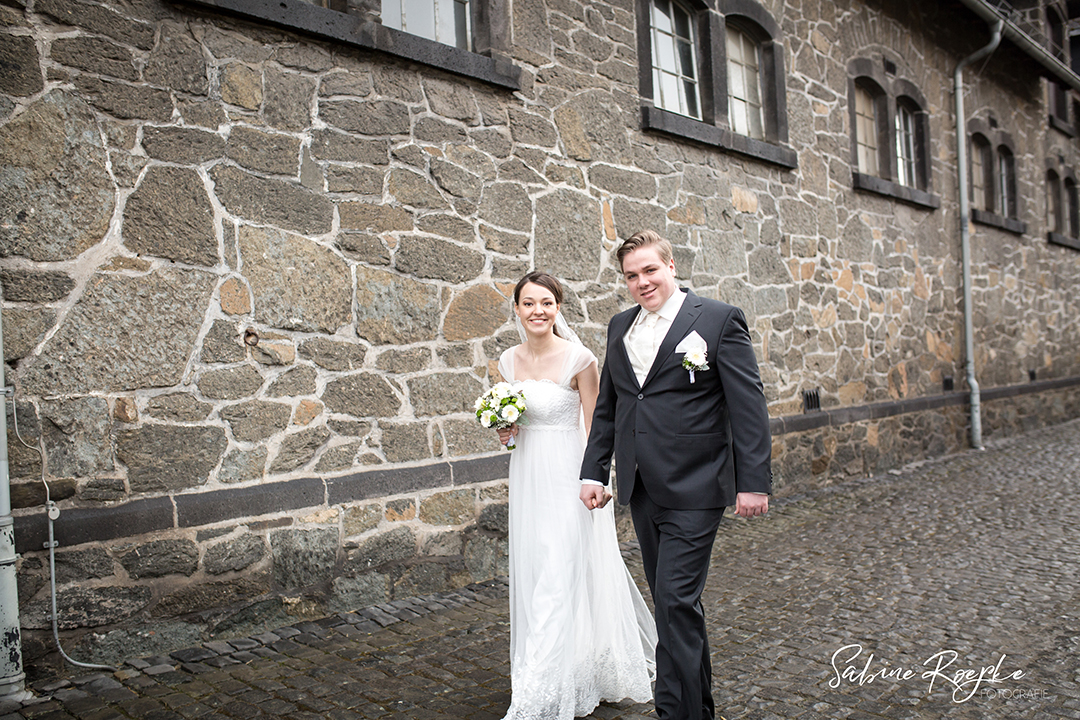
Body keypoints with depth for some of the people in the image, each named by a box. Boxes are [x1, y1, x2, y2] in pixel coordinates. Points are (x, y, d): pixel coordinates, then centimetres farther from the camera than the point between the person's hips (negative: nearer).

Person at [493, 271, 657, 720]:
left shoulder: (578, 359, -11)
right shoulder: (509, 362, 5)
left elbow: (596, 428, -8)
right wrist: (505, 431, -3)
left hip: (567, 476, -6)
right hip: (526, 476, 6)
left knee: (559, 581, -5)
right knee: (532, 577, 14)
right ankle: (575, 677, 36)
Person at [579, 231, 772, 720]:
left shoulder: (719, 320, -5)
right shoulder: (619, 327, 11)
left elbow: (748, 405, -8)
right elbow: (606, 407, 16)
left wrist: (754, 481, -12)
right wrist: (594, 471, 11)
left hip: (693, 491, -6)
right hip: (642, 490, 6)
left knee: (676, 601, -8)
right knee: (674, 603, 16)